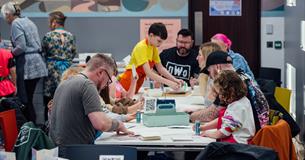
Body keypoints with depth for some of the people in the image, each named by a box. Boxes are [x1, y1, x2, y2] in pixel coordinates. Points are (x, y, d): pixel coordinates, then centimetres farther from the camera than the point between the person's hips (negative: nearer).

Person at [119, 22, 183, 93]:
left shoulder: (153, 47, 5)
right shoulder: (141, 47, -21)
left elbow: (160, 68, 12)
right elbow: (149, 73, -28)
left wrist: (175, 80, -2)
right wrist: (169, 83, -31)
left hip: (136, 86, 8)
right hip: (127, 84, -8)